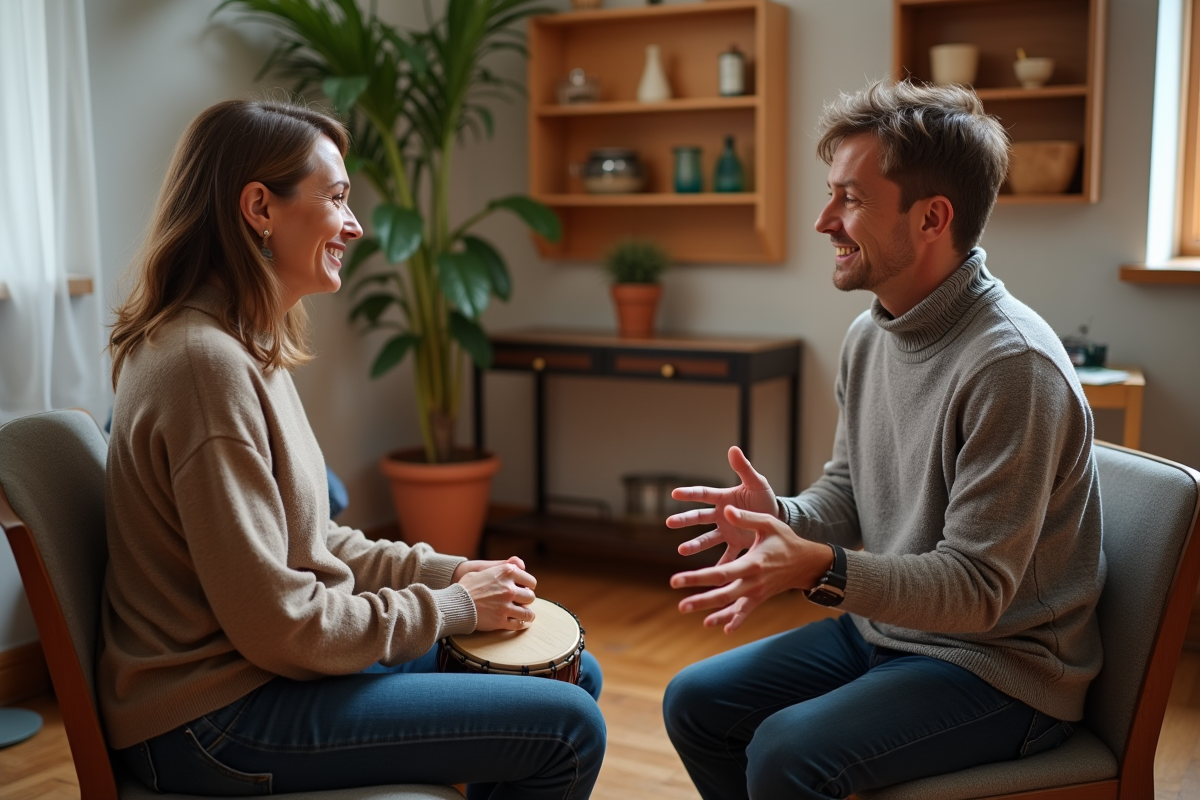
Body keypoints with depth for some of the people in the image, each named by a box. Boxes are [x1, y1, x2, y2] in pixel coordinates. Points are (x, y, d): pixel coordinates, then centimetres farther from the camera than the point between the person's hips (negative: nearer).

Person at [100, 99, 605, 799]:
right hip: (217, 721, -10)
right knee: (567, 731, -14)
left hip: (273, 663, 10)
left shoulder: (244, 347, 9)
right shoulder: (205, 363, -23)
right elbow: (276, 623, -23)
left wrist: (451, 572, 2)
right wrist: (453, 607, -12)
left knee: (576, 678, 11)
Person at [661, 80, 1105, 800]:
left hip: (1003, 665, -8)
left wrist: (820, 568, -37)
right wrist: (780, 517, -10)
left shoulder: (1012, 365, -25)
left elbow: (977, 589, -24)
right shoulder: (870, 336, 3)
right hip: (883, 629, 8)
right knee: (695, 703, 4)